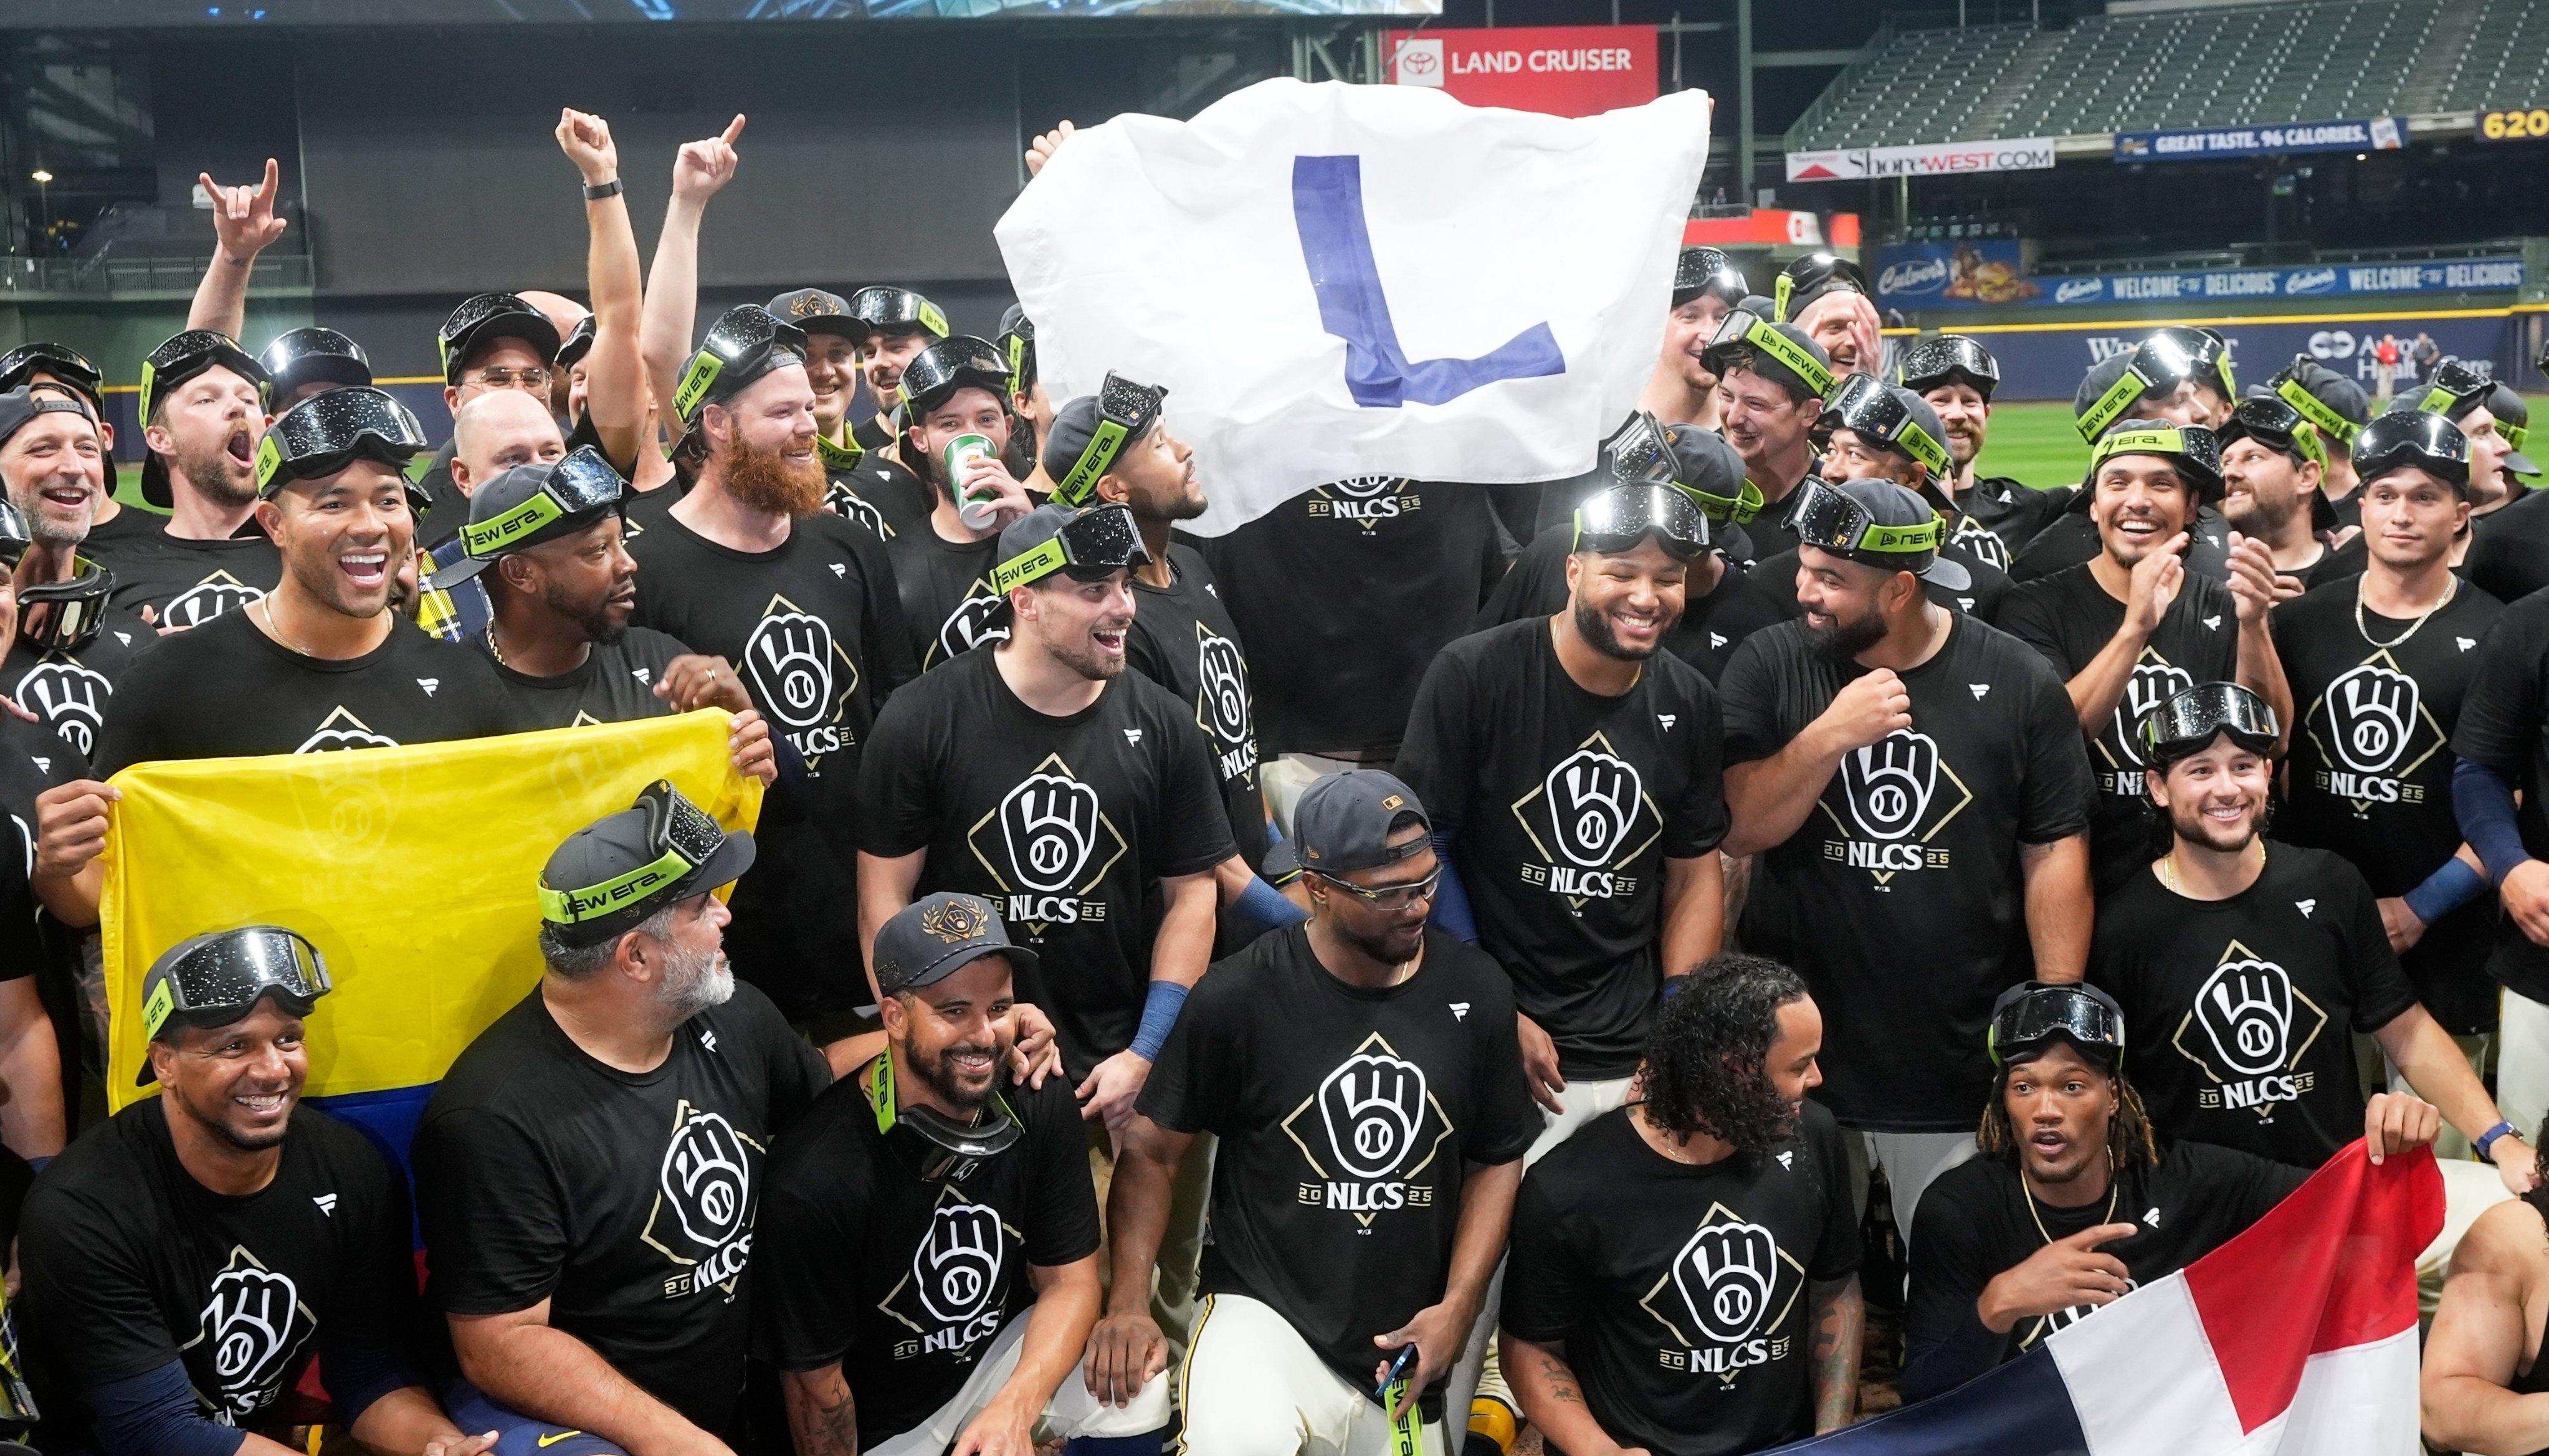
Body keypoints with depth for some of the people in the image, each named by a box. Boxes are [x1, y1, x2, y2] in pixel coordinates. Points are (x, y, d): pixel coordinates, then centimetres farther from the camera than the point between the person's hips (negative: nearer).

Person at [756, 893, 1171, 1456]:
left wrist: (1015, 1409, -23)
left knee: (1142, 1398, -19)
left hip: (1004, 1354, 4)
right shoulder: (813, 1181, -28)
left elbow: (1069, 1280, -7)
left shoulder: (1040, 1106, -13)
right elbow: (816, 1382, -17)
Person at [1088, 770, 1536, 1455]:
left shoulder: (1474, 991, 0)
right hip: (1264, 1313, -4)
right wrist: (1128, 1304, -9)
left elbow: (1496, 1162, 9)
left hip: (1404, 1345, 5)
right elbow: (1152, 1150, 0)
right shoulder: (1239, 998, -10)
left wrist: (1457, 1308, -2)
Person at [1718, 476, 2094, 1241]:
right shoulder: (1769, 665, 0)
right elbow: (1737, 830, -7)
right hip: (1798, 1058, 1)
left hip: (1966, 1059, 0)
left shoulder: (2017, 681, -2)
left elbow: (2054, 854, 0)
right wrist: (1831, 735, -20)